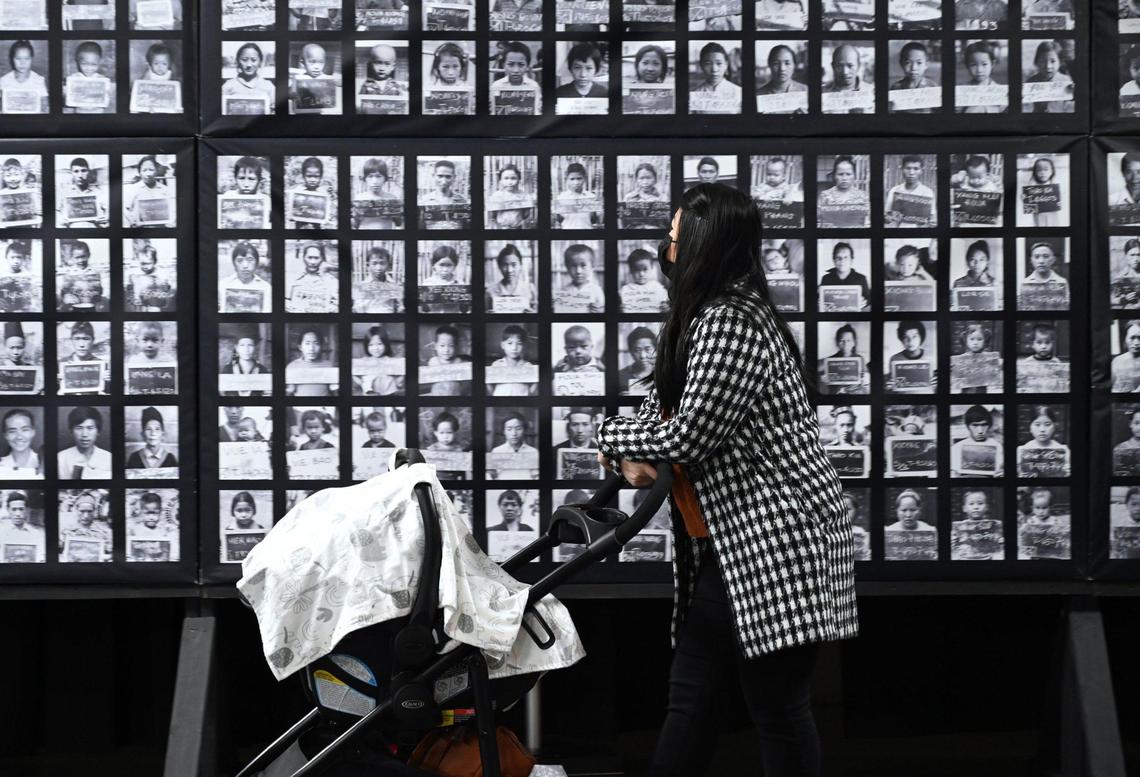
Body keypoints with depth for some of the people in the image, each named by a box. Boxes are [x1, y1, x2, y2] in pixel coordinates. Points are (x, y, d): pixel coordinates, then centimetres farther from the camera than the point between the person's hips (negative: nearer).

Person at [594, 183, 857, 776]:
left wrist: (613, 439, -2)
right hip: (727, 546, 10)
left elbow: (688, 436, -20)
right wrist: (633, 457, 1)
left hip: (773, 542, -10)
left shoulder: (730, 325, -18)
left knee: (778, 705, -3)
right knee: (691, 693, 10)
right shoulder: (700, 317, 15)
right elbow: (659, 407, 24)